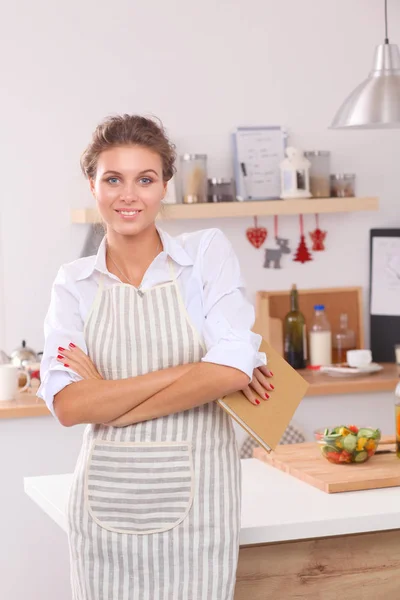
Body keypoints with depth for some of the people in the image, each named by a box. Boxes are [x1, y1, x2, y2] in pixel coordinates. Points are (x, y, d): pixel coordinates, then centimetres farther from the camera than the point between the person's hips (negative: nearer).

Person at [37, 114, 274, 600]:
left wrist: (110, 404, -11)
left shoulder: (207, 252, -2)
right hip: (106, 499, 2)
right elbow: (67, 405, -9)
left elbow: (234, 368, -15)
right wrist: (186, 372, -17)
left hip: (192, 492, -2)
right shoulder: (73, 283, 3)